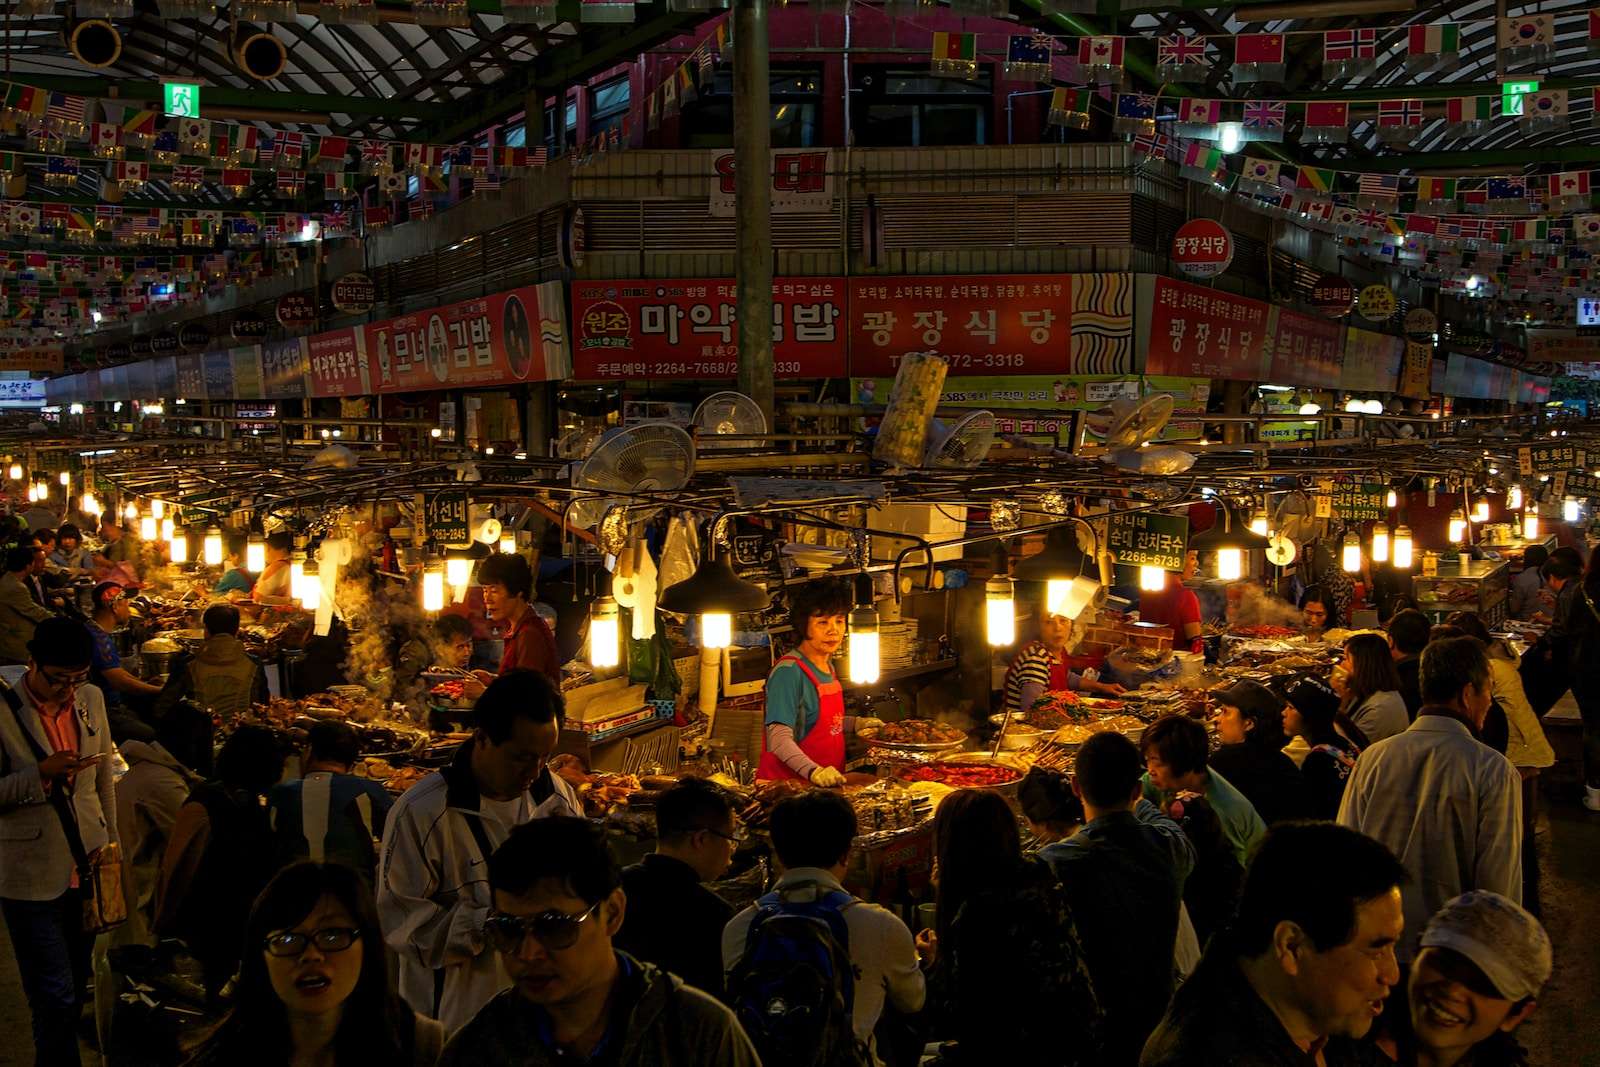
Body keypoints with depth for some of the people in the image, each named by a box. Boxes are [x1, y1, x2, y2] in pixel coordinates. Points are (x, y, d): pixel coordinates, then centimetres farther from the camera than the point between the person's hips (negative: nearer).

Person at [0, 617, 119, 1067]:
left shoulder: (91, 699, 3)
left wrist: (110, 842, 17)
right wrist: (41, 774, -24)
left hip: (86, 867, 5)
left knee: (75, 990, 16)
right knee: (56, 997, -4)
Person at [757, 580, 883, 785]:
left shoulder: (827, 666, 11)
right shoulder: (789, 671, -15)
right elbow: (779, 739, -24)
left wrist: (856, 723, 16)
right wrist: (813, 771, -34)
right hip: (787, 782, -7)